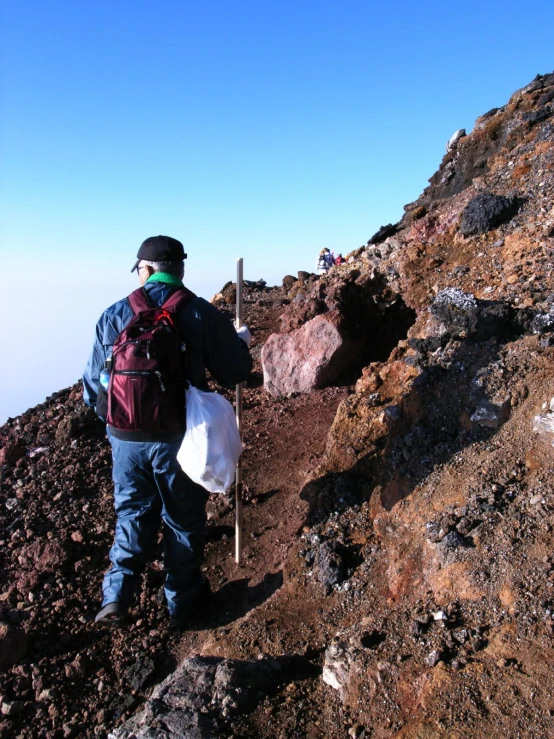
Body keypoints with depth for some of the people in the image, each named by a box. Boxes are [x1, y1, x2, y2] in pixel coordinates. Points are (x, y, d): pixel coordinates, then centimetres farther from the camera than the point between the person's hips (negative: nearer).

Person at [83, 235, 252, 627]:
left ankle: (118, 592, 12)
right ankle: (182, 601, 31)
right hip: (179, 438, -1)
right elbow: (234, 373, -3)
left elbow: (93, 385, 0)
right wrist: (241, 341, 17)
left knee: (133, 513, 22)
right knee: (184, 520, 16)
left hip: (126, 437, 2)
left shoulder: (114, 315, -3)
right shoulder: (202, 313, -8)